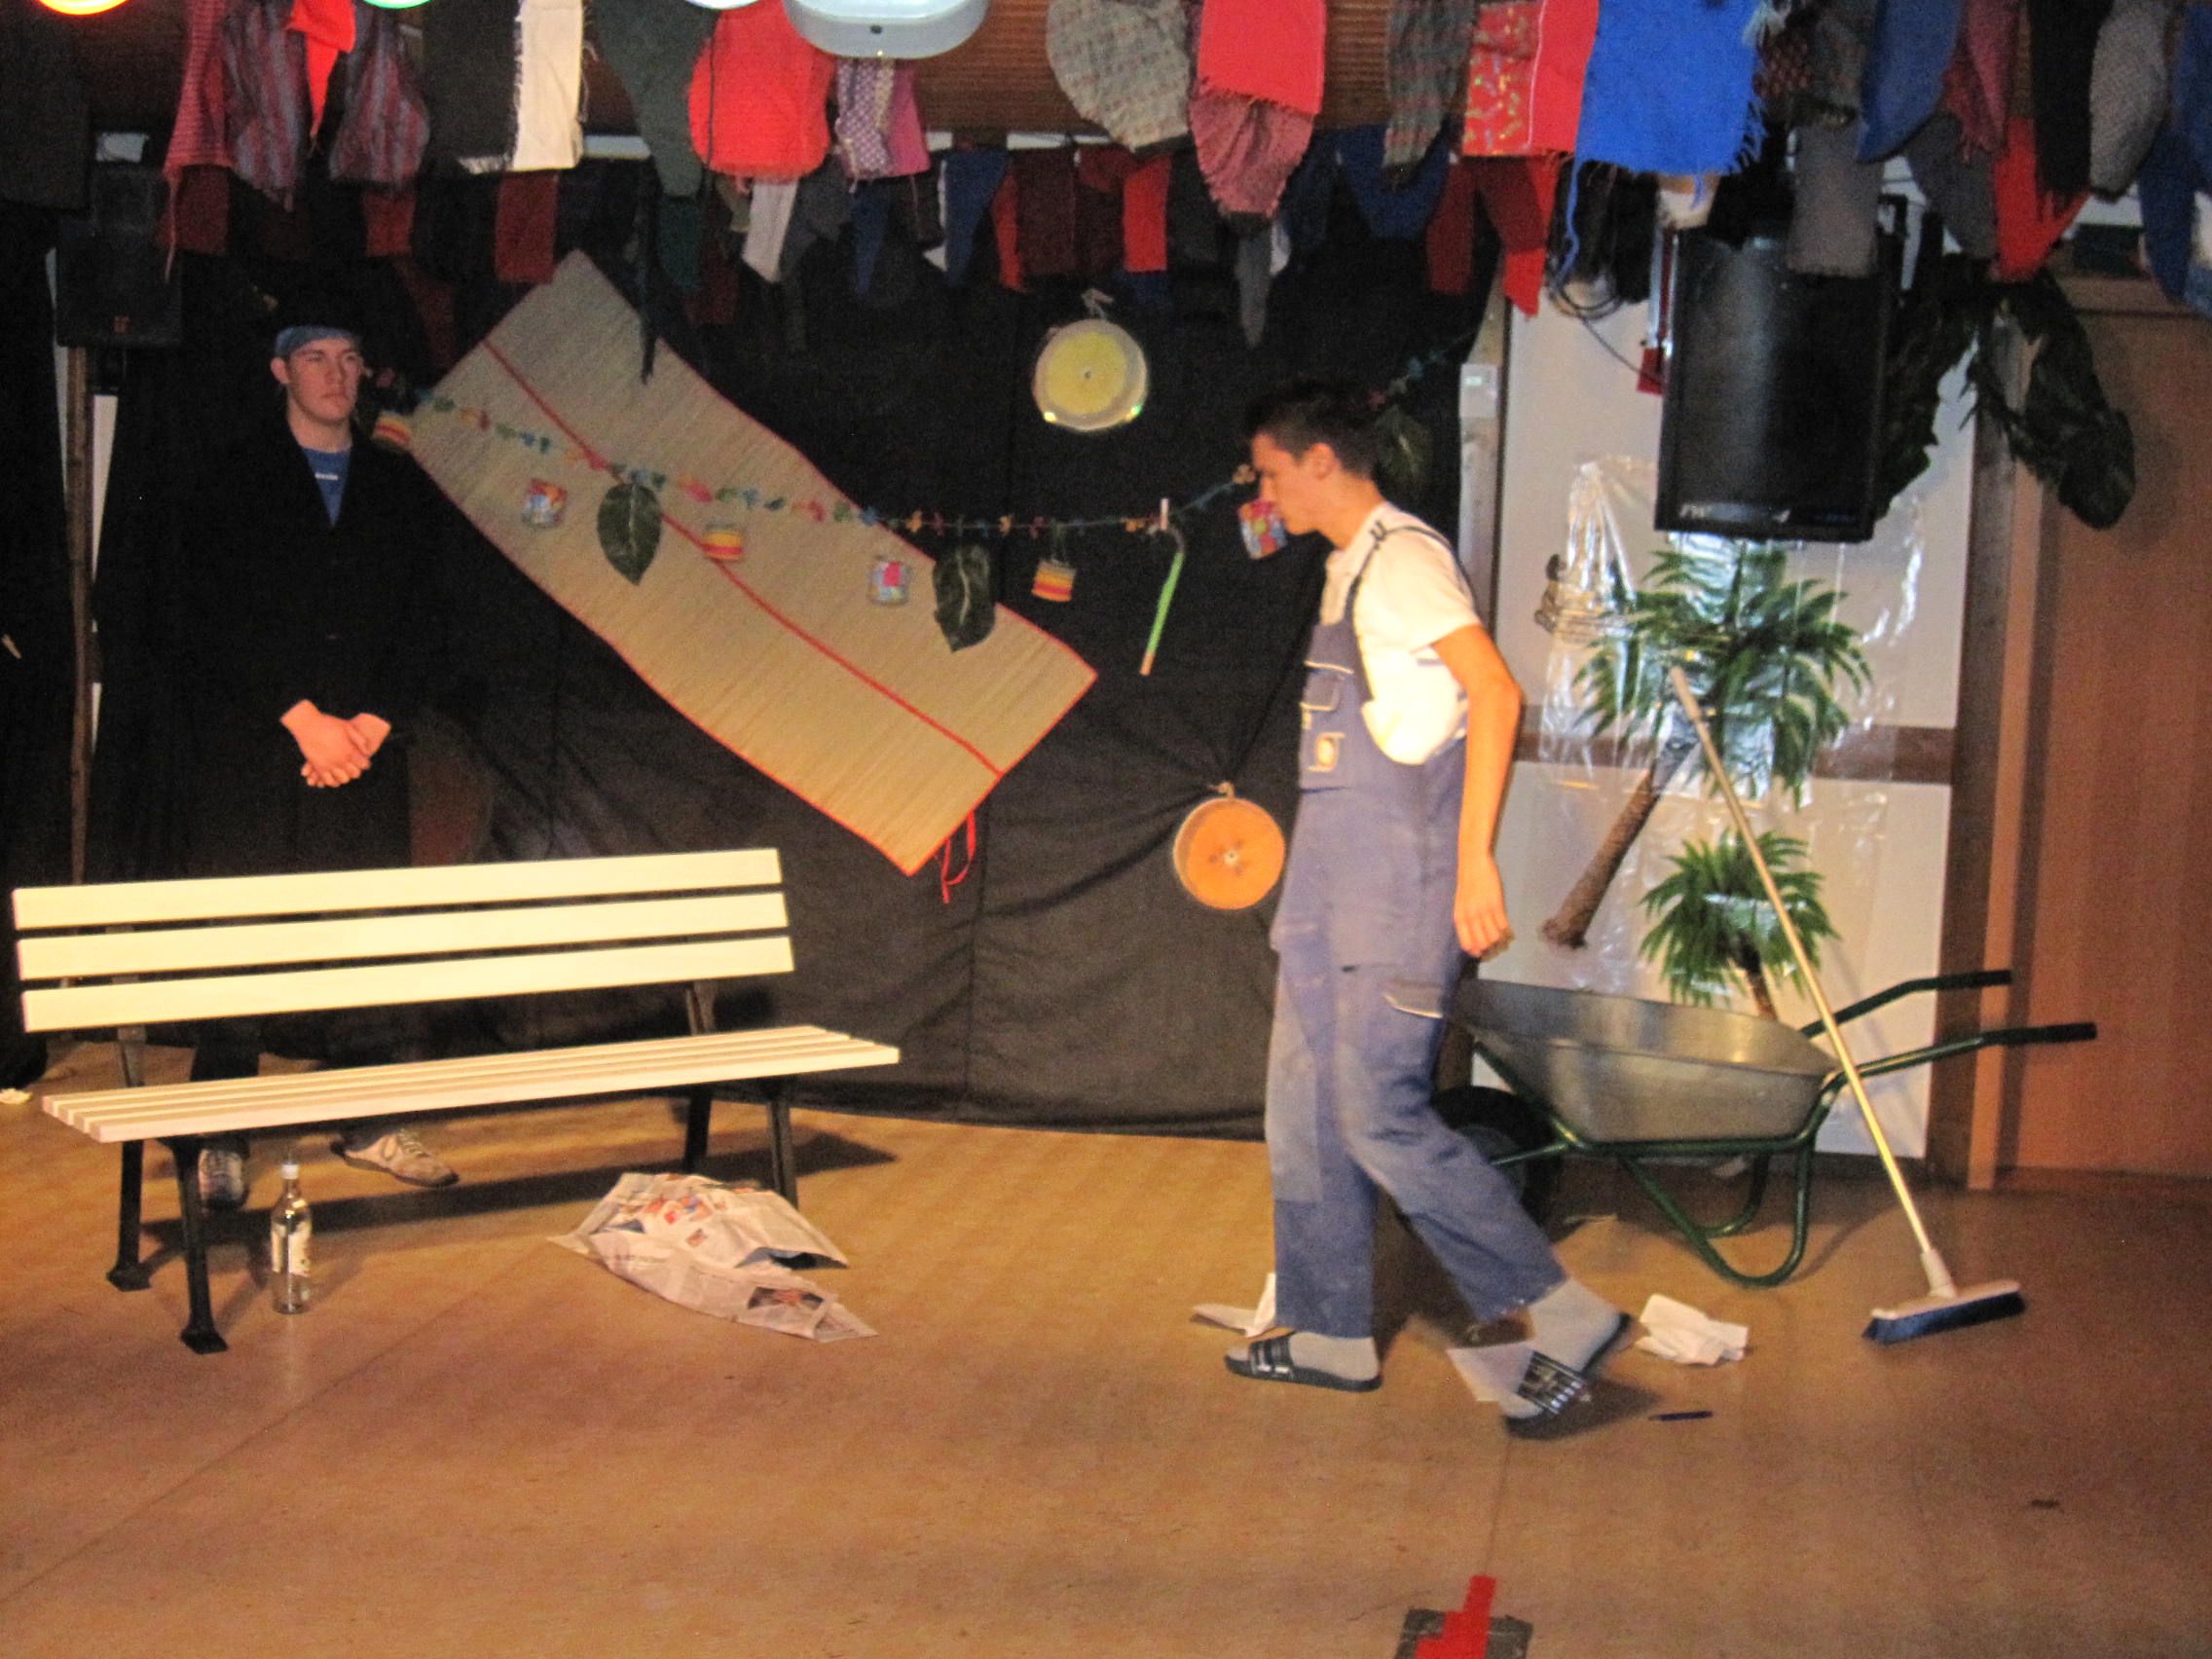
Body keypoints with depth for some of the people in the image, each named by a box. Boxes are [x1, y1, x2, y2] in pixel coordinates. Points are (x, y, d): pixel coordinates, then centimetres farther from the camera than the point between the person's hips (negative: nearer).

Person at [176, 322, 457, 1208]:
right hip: (251, 748, -3)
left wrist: (375, 720, -5)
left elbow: (418, 618, 10)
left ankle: (368, 1124, 10)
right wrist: (304, 719, -11)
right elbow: (216, 617, -4)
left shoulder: (396, 485, 14)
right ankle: (222, 1135, 4)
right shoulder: (236, 479, 4)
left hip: (363, 747, 3)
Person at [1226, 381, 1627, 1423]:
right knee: (1304, 1112, 12)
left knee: (1380, 1117, -9)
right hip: (1331, 887, 10)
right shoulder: (1348, 568, 17)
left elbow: (1496, 694, -22)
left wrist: (1474, 863, -27)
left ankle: (1567, 1318, 0)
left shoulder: (1403, 558, -12)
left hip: (1395, 889, -10)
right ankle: (1329, 1336, 22)